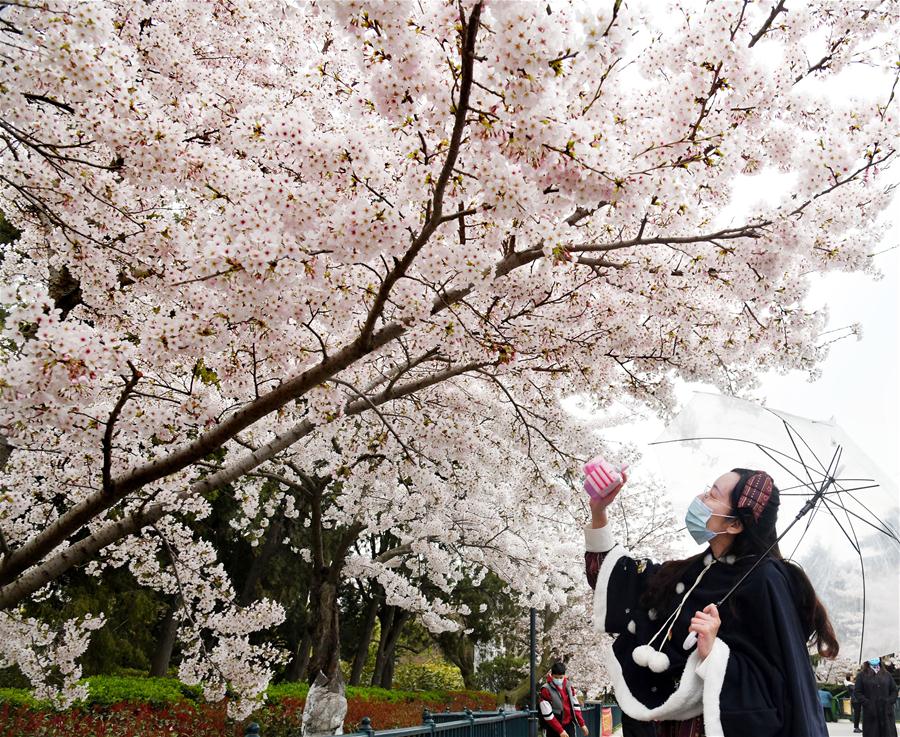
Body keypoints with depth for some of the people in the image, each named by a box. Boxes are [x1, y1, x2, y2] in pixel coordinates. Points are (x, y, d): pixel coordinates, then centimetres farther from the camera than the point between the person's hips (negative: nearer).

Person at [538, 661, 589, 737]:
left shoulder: (568, 686, 1)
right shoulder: (546, 690, -17)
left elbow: (575, 706, 10)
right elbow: (548, 715, -17)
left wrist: (582, 724, 8)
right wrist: (560, 731, -17)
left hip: (569, 725, 5)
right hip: (553, 728, -5)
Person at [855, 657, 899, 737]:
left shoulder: (886, 674, 14)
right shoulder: (862, 675, 5)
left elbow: (894, 691, 13)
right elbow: (858, 693, 0)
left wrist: (889, 702, -3)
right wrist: (867, 704, -12)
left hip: (886, 712, 2)